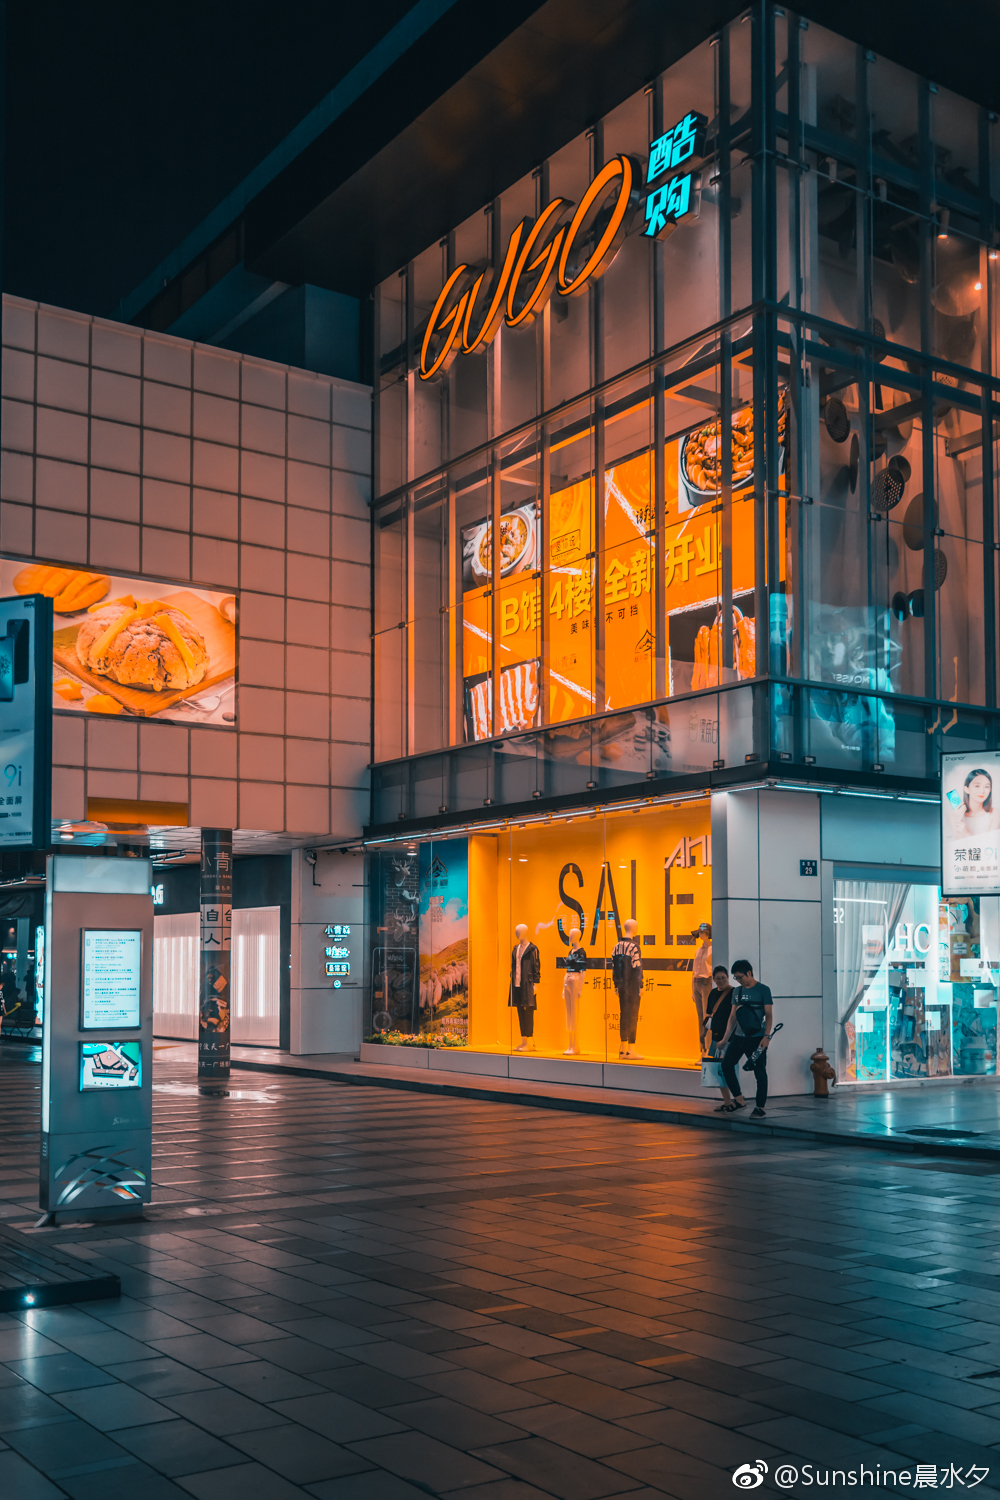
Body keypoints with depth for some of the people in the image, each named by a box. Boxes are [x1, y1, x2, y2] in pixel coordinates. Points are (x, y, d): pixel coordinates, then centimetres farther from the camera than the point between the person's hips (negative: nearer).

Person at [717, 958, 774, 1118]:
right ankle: (738, 1099, 10)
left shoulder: (762, 990, -4)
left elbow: (768, 1015, -6)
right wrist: (726, 1037, 12)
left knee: (759, 1071, -2)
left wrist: (766, 1036, -16)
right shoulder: (737, 992, 13)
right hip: (738, 1037, 6)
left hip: (756, 1038, -6)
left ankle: (760, 1107, 7)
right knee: (726, 1064, -2)